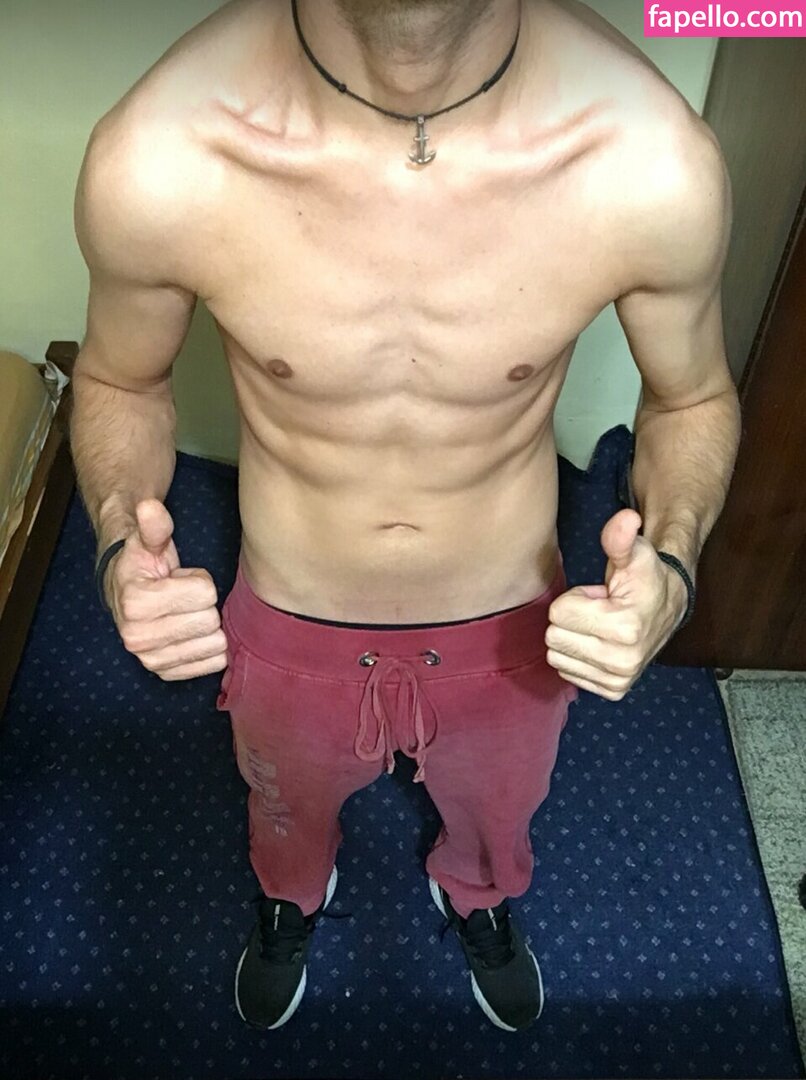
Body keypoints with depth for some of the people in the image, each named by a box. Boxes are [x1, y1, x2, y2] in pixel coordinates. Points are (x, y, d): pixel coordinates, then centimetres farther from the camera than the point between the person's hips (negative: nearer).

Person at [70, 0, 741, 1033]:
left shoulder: (656, 163, -29)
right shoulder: (154, 160, -29)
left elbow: (693, 400, -8)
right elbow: (119, 386, -7)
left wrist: (669, 568, -27)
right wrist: (120, 549, -27)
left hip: (511, 633, 1)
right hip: (288, 632, 1)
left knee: (493, 812, 35)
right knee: (289, 808, 35)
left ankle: (477, 894, 76)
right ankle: (292, 892, 76)